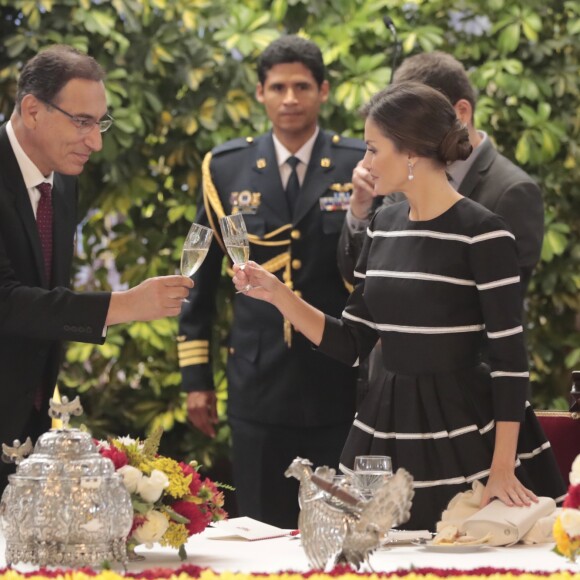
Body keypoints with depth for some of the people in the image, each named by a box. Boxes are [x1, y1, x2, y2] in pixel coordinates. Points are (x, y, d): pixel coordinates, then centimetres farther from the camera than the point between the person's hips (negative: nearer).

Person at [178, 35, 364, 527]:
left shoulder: (362, 167, -1)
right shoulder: (226, 168, 5)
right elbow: (201, 278, 9)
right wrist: (196, 375, 8)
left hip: (340, 385, -1)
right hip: (258, 385, 1)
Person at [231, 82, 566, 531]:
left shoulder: (482, 232, -12)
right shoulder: (384, 225, 9)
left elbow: (510, 358, -13)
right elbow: (350, 344, 12)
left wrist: (503, 469, -16)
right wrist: (277, 294, 2)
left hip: (462, 435, -6)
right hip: (386, 429, 6)